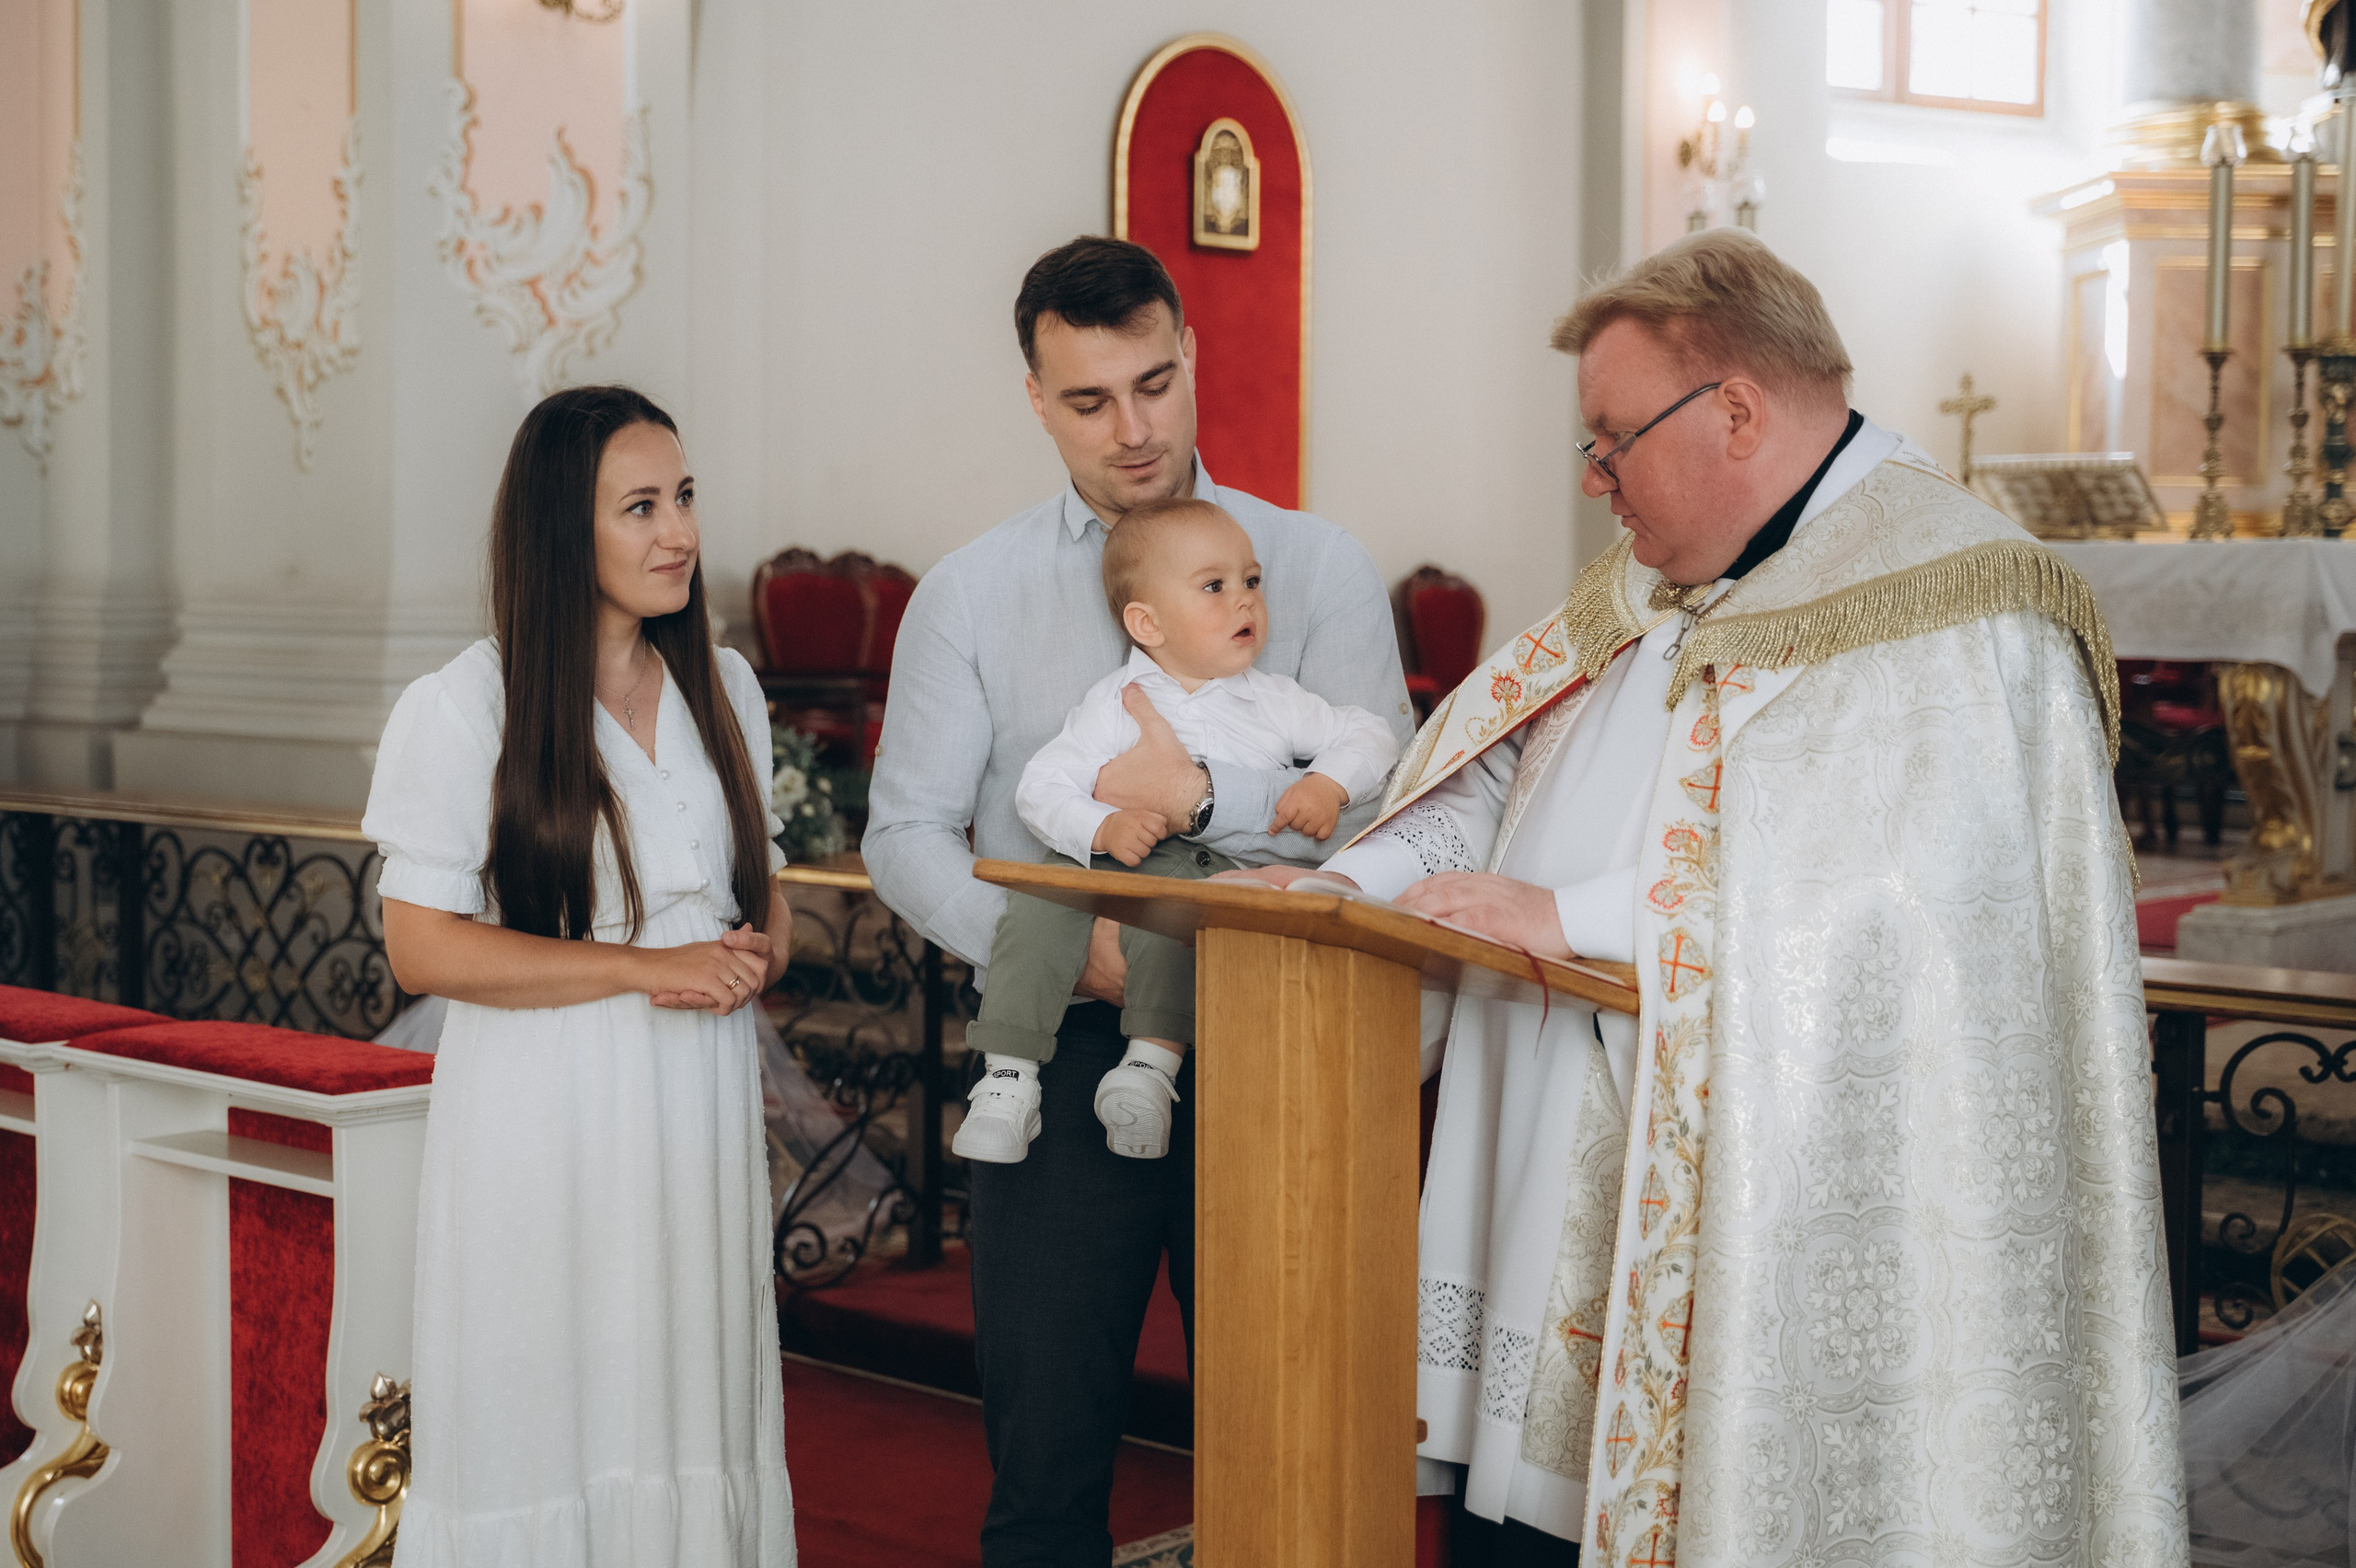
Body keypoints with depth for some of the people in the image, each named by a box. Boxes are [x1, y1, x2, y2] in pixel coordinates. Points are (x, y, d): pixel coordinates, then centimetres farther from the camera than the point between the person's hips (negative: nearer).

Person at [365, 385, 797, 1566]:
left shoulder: (723, 690, 11)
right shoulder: (461, 707, -7)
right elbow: (422, 947, -11)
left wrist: (757, 956, -5)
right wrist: (650, 969, -16)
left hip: (698, 1114, 5)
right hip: (542, 1123, -5)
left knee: (690, 1414, 8)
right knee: (546, 1434, 0)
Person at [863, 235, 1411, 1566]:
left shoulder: (1318, 567, 4)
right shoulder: (969, 595, 6)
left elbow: (1383, 800, -7)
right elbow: (907, 836, 3)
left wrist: (1204, 796, -22)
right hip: (1063, 1058, 0)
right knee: (1047, 1455, 5)